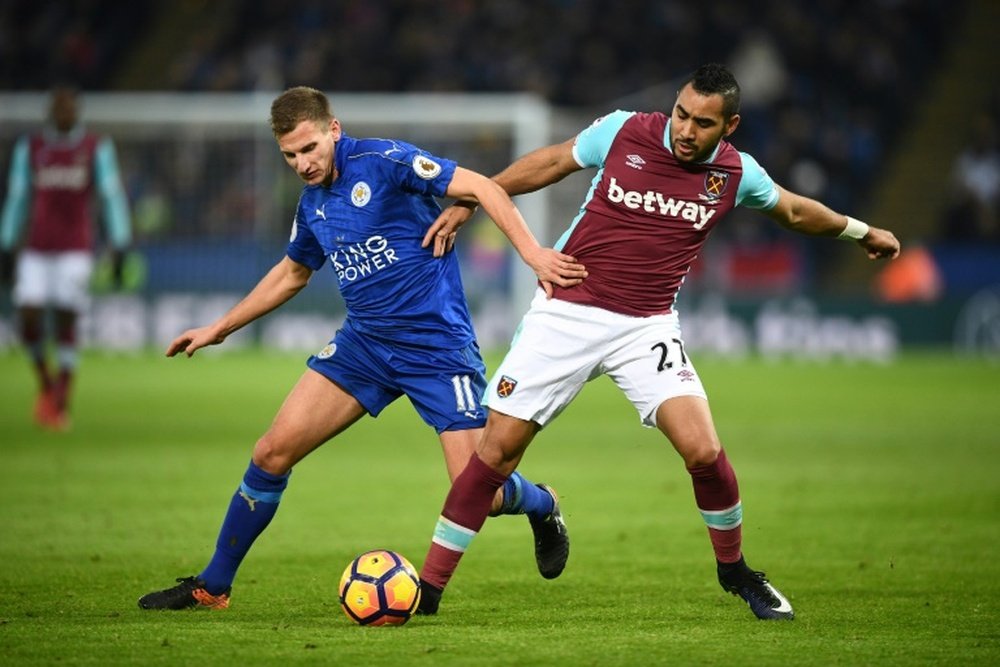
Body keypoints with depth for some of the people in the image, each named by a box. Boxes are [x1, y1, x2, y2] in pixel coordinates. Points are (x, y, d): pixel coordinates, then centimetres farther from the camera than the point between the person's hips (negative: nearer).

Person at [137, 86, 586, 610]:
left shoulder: (383, 162, -14)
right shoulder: (312, 204, 9)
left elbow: (480, 188, -18)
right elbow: (292, 273, 27)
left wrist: (532, 252, -30)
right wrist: (220, 328, 30)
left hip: (437, 346, -6)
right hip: (363, 343, 6)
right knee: (273, 451, -4)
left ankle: (542, 507, 26)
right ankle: (212, 586, 11)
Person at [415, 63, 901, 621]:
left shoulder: (737, 174, -2)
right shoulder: (622, 132, -8)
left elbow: (793, 210, 20)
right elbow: (550, 163, 8)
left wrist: (859, 231, 31)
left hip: (647, 327, 1)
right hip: (566, 314, -1)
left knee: (703, 450, -16)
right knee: (498, 448, -6)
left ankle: (734, 569, 12)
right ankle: (429, 587, 4)